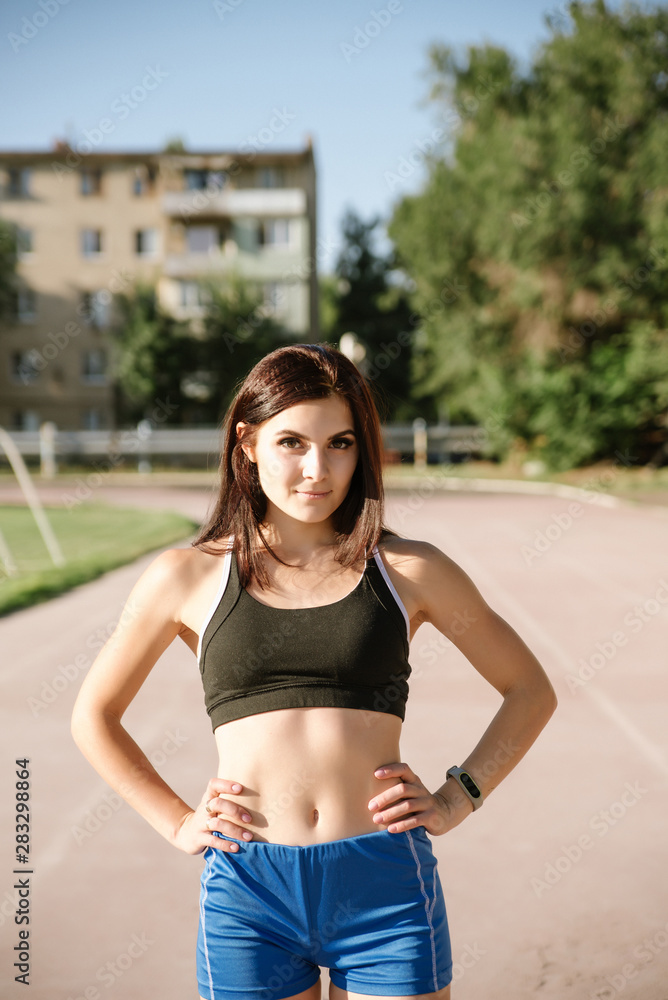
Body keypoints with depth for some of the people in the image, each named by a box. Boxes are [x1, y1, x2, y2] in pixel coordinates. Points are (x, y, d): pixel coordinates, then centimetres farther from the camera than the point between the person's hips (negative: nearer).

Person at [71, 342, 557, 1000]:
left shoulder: (408, 571, 3)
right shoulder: (188, 576, 3)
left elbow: (530, 691, 15)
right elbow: (93, 716, 16)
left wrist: (458, 796, 4)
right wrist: (177, 823, 7)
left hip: (385, 886, 0)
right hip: (246, 894, 0)